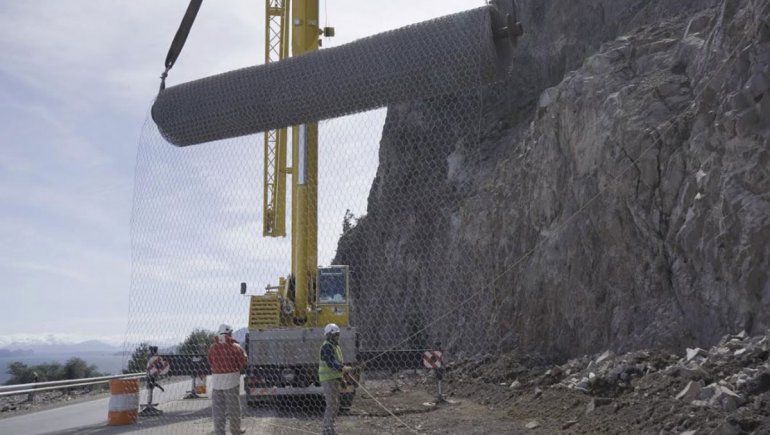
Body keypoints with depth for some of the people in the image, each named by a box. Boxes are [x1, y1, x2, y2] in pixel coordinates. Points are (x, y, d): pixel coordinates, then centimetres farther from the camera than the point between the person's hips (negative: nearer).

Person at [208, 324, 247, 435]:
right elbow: (243, 364, -2)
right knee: (233, 406, 12)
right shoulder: (235, 347, -9)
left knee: (217, 408, 8)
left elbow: (211, 362, 10)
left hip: (216, 380, 3)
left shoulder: (212, 348, 1)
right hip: (231, 379, -3)